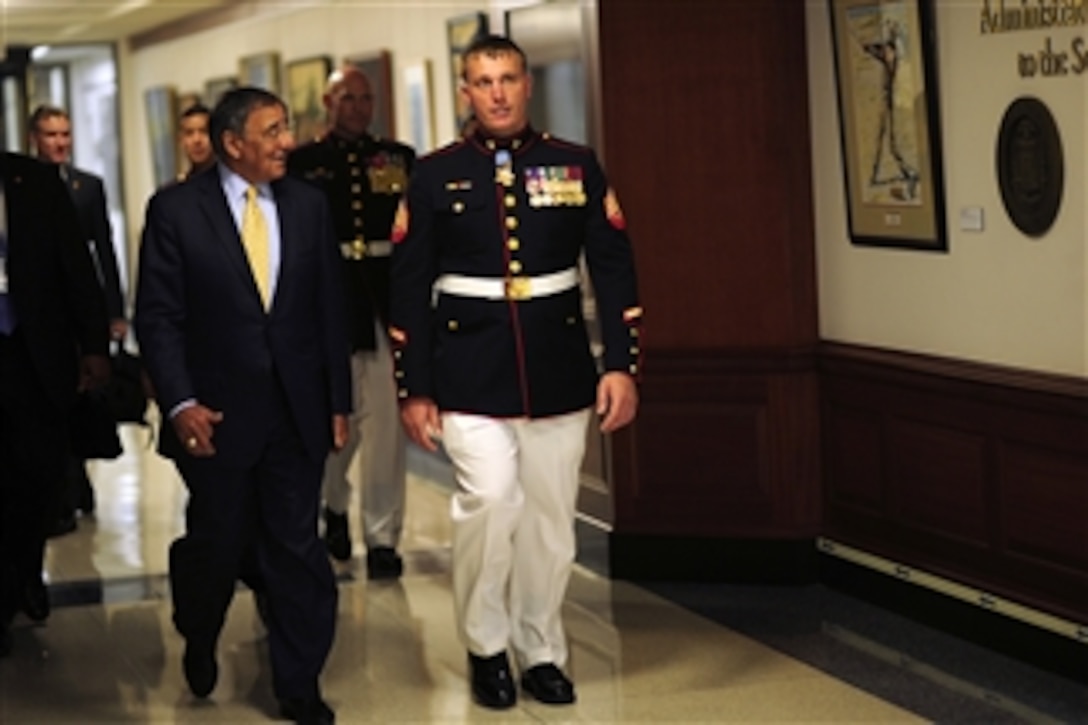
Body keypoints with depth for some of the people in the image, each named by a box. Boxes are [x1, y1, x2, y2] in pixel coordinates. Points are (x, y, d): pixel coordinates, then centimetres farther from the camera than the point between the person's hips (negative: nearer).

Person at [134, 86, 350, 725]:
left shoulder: (309, 205, 4)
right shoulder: (176, 209, -5)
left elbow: (330, 308, 7)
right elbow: (158, 316, -6)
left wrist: (338, 400, 5)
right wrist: (180, 403, -15)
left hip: (298, 411, 3)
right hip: (217, 414, -2)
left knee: (296, 549, 5)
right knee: (217, 545, 9)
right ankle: (198, 643, 40)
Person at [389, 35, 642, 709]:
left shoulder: (577, 166, 4)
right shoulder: (435, 175, 2)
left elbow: (615, 270, 4)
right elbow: (409, 288, 2)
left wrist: (622, 364, -5)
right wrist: (414, 390, -1)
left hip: (559, 371, 2)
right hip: (472, 374, -2)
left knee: (550, 520, 8)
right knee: (491, 499, -18)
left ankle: (542, 651, 26)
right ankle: (486, 645, 3)